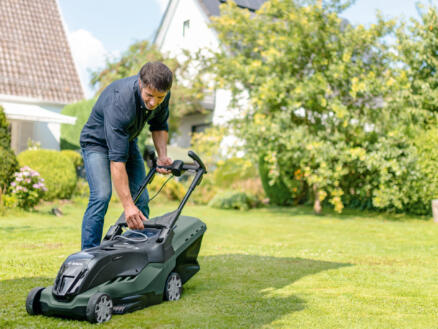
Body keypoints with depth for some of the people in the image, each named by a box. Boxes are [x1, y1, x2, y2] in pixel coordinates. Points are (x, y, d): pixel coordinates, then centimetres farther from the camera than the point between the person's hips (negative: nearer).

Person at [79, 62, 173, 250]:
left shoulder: (162, 94, -19)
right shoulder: (119, 103, -40)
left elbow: (159, 125, 3)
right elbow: (116, 159, -42)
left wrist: (162, 155, -13)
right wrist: (127, 205, -46)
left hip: (127, 140, 6)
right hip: (97, 142, -6)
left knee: (141, 198, -2)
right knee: (101, 195, -24)